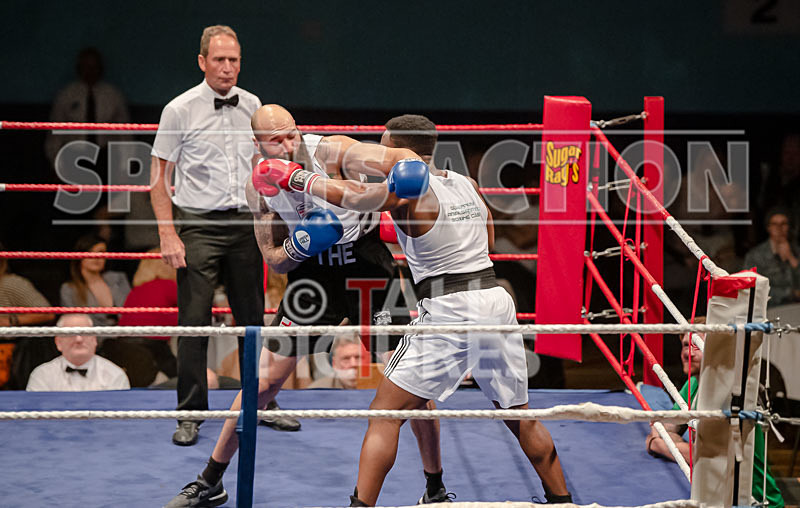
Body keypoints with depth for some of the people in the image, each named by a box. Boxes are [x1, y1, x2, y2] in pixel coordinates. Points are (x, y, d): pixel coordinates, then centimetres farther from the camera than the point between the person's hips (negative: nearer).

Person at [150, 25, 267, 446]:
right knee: (194, 322, -5)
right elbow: (159, 177, -3)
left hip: (244, 224, 4)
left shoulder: (251, 106, 7)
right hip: (198, 225, -4)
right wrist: (167, 234, -10)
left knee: (252, 317, 9)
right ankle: (190, 414, 3)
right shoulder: (180, 110, -5)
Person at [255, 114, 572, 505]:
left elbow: (346, 194, -15)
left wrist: (292, 176, -4)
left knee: (385, 413, -1)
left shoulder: (406, 192, -6)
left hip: (449, 310, -7)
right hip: (497, 300, 7)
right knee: (519, 415, 21)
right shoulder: (467, 184, 14)